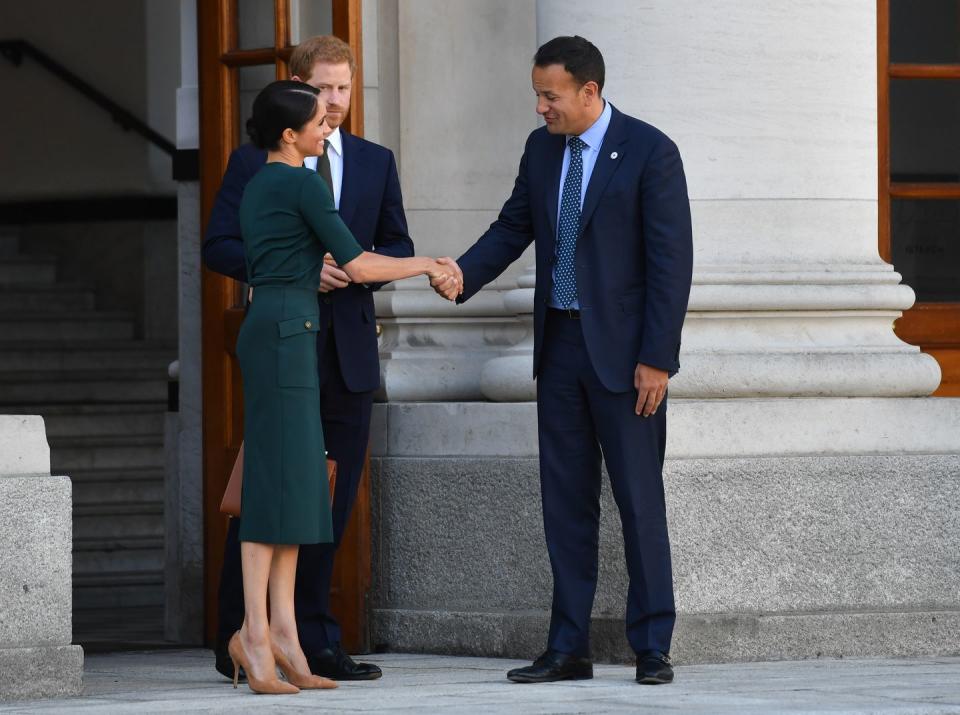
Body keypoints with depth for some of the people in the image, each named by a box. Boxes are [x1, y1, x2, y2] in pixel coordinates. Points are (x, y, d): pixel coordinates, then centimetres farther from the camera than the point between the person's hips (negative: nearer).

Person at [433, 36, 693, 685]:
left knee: (639, 498, -2)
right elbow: (513, 228, 13)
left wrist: (657, 358, -16)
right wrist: (461, 277, -6)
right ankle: (569, 648, 12)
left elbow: (671, 261, -12)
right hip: (560, 343, 6)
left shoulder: (650, 151, -11)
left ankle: (653, 647, 4)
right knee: (566, 499, 8)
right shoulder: (542, 148, 8)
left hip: (622, 348, -6)